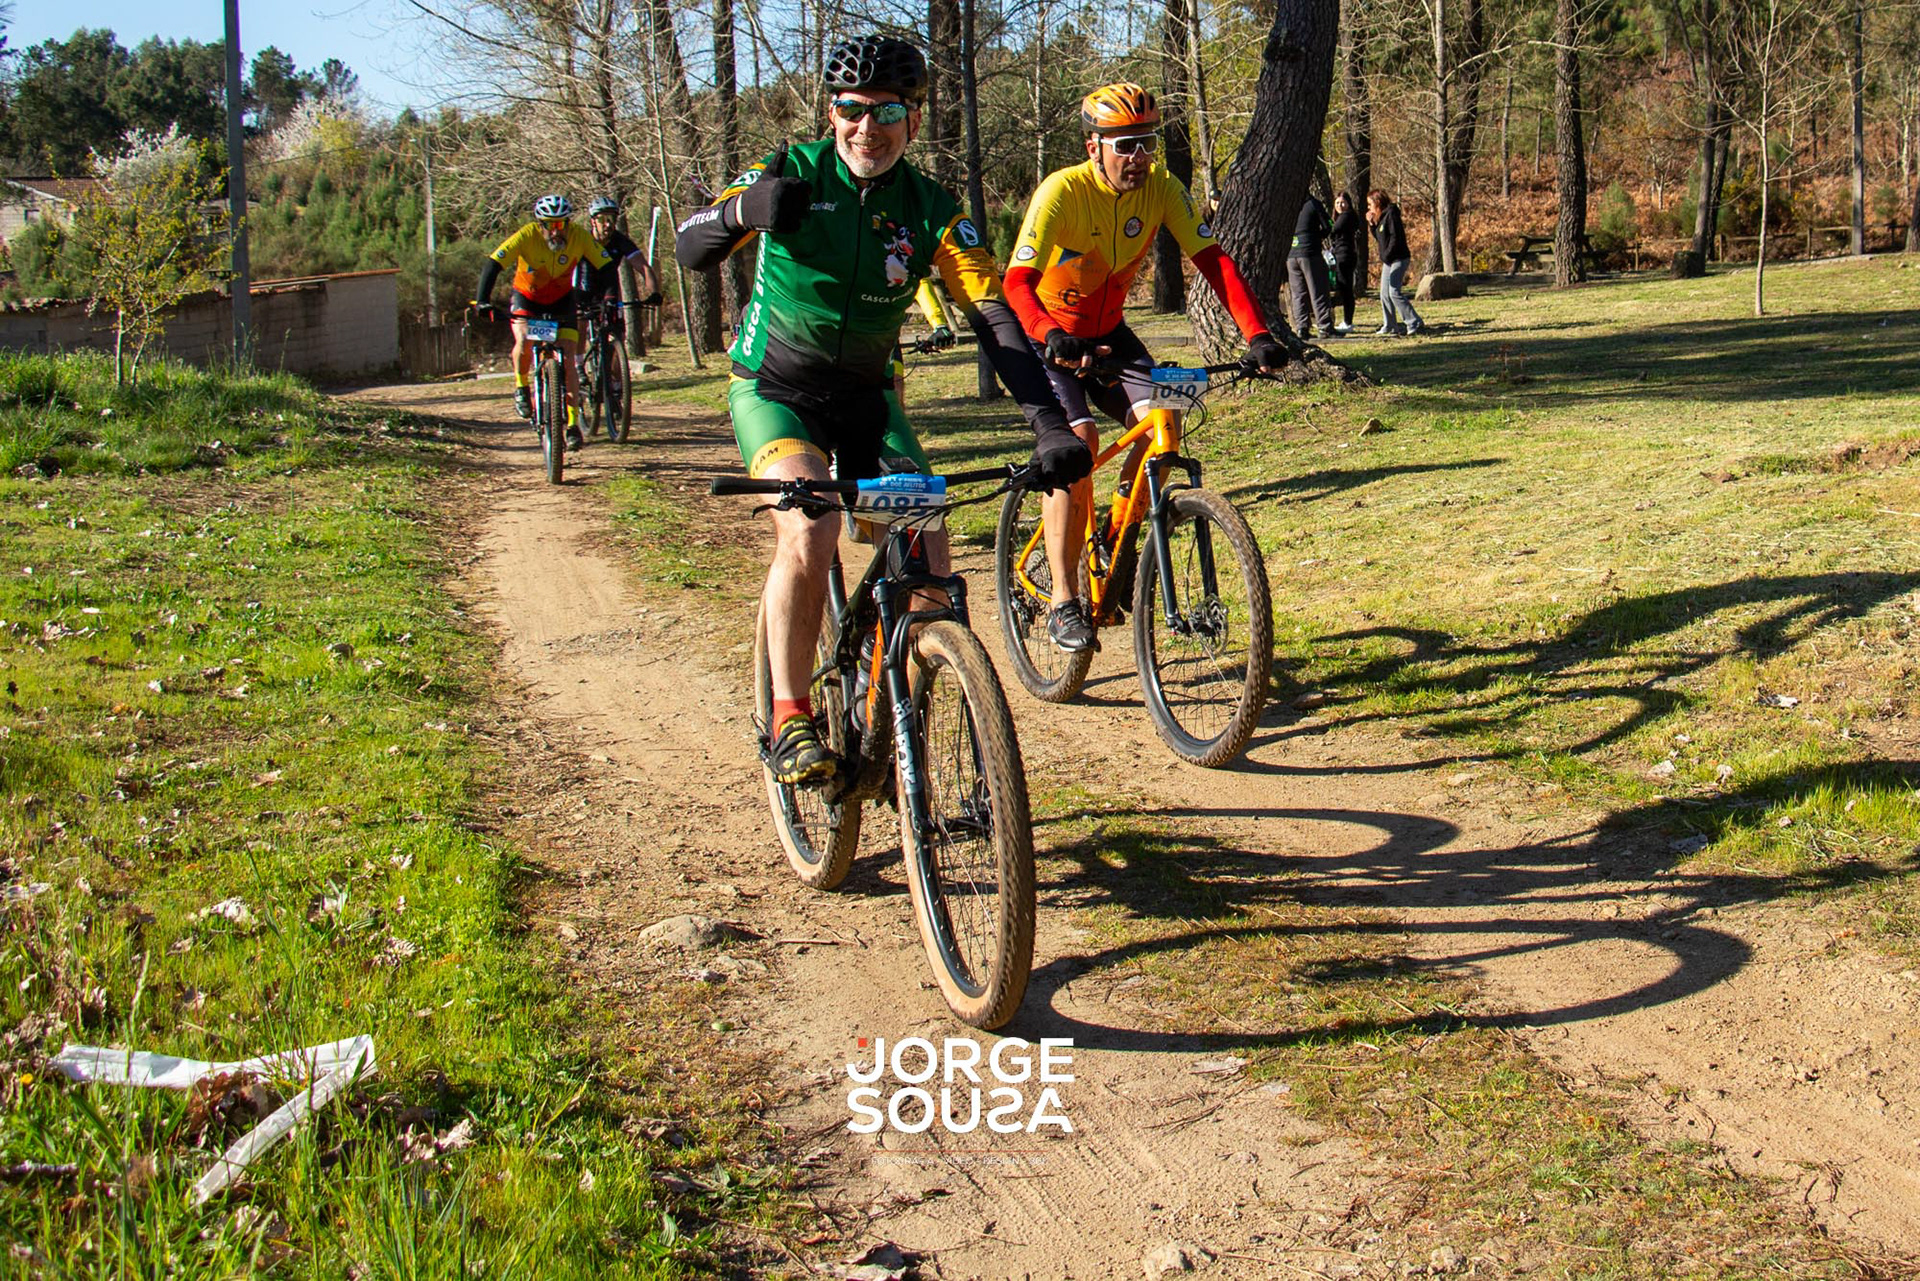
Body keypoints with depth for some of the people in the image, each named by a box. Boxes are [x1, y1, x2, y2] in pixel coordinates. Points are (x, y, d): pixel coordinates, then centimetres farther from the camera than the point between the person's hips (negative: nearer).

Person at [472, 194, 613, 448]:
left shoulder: (579, 236, -25)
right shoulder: (526, 236, -29)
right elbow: (492, 265, -32)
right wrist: (482, 300, -43)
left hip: (561, 299, 1)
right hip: (527, 296, -1)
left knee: (568, 357, -10)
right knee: (524, 342, -28)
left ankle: (573, 424, -4)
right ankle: (521, 386, 3)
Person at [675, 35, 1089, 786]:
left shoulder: (932, 211, -8)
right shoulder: (793, 174, -13)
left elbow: (992, 316, -16)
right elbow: (689, 251, -24)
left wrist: (1050, 426, -30)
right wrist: (742, 211, -48)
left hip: (864, 398, 3)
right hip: (774, 389, -3)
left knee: (927, 555, -14)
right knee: (808, 531, -30)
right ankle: (789, 721, -16)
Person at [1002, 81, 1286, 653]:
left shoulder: (1162, 188, -14)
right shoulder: (1063, 191, -26)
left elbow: (1213, 260, -18)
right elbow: (1018, 281, -35)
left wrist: (1257, 335, -32)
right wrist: (1054, 339, -53)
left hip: (1107, 331, 5)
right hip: (1049, 337, -5)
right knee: (1077, 439, -25)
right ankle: (1064, 602, -18)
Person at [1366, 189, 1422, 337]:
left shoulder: (1391, 214, -13)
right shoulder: (1380, 217, 15)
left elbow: (1396, 237, -19)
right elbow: (1379, 238, 18)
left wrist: (1386, 256, -18)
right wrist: (1372, 224, 7)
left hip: (1398, 259, -10)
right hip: (1388, 260, 10)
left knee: (1394, 292, -16)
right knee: (1385, 294, 10)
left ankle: (1414, 323, -15)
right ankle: (1389, 326, 17)